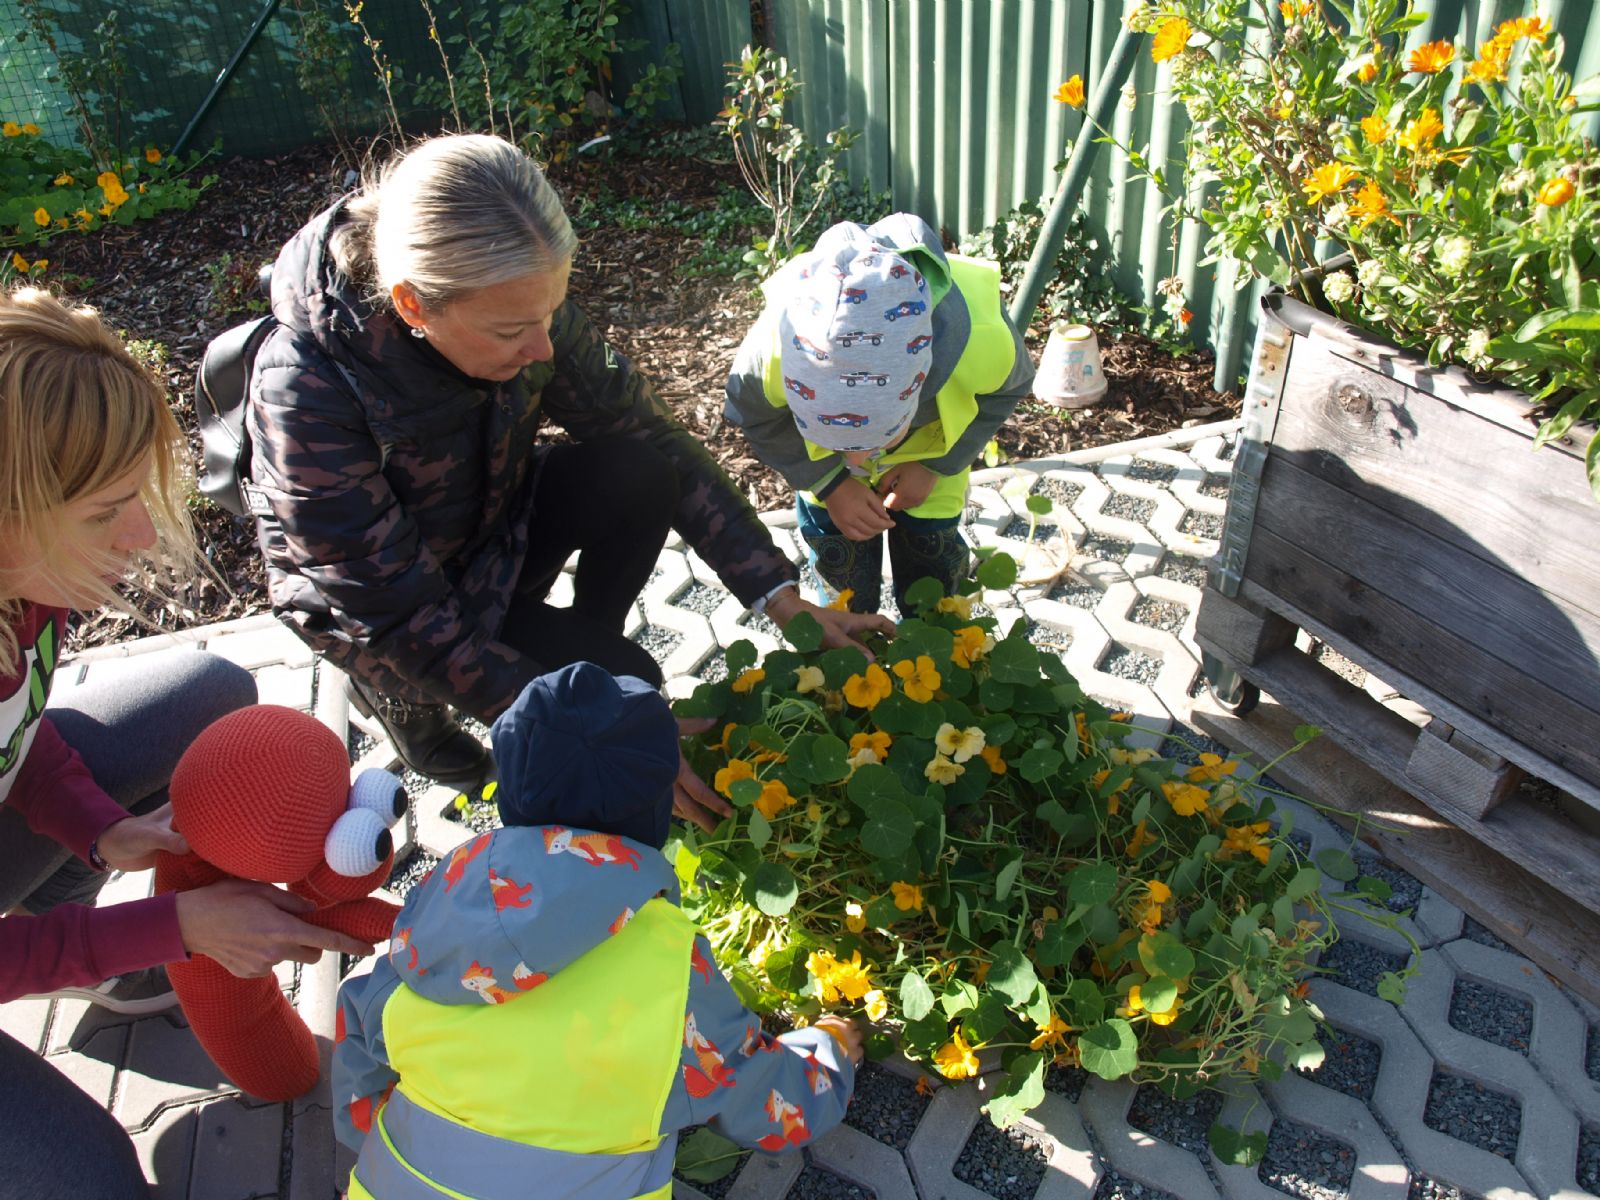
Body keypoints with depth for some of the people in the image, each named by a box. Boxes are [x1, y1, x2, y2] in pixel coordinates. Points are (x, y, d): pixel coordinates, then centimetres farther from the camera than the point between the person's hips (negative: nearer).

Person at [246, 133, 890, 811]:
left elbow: (648, 434, -15)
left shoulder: (519, 305, -22)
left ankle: (581, 643, 2)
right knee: (622, 681, -21)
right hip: (375, 611, -4)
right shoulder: (306, 391, -35)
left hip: (495, 526, 4)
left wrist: (781, 596, -22)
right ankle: (404, 696, 4)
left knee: (639, 476, -24)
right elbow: (405, 621, -32)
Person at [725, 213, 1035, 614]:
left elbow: (1009, 387, -14)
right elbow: (753, 414, -16)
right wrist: (829, 483, -20)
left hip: (932, 450, 0)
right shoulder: (773, 348, -44)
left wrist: (936, 467, -19)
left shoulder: (981, 339, -43)